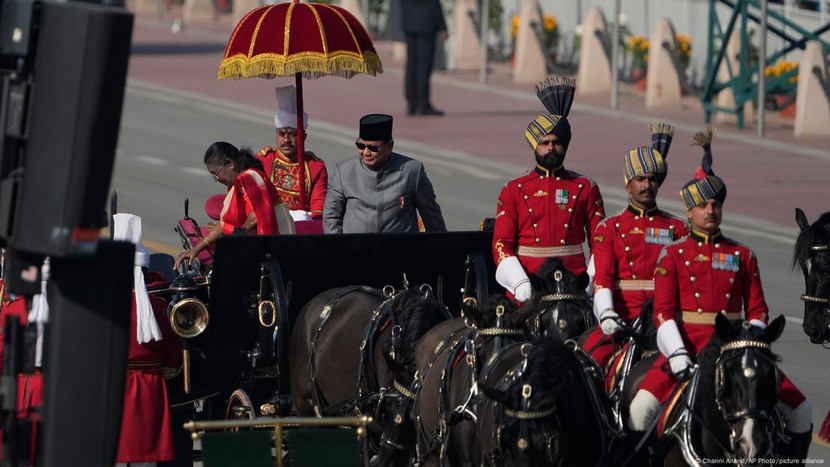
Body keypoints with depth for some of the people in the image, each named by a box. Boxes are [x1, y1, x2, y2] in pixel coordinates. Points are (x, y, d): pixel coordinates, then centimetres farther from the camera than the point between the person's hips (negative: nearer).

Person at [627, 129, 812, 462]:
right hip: (686, 346, -2)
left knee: (800, 410, -8)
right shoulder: (673, 255, 5)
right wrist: (678, 354, -17)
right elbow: (663, 310, -3)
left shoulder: (742, 256, 11)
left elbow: (757, 310, 10)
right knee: (641, 407, -26)